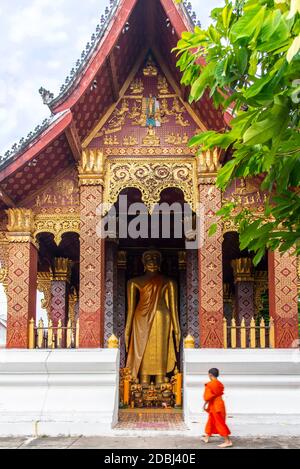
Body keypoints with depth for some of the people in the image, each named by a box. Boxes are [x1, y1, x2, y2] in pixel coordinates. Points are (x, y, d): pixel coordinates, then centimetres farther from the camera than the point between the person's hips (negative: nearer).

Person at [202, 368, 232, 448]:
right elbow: (220, 394, 11)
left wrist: (205, 404, -2)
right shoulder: (220, 384, 6)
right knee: (211, 421, 21)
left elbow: (208, 397, -19)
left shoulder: (210, 384, -18)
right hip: (219, 404, 9)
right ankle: (207, 437, 35)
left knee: (220, 423, -5)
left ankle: (228, 441, -4)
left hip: (215, 406, -9)